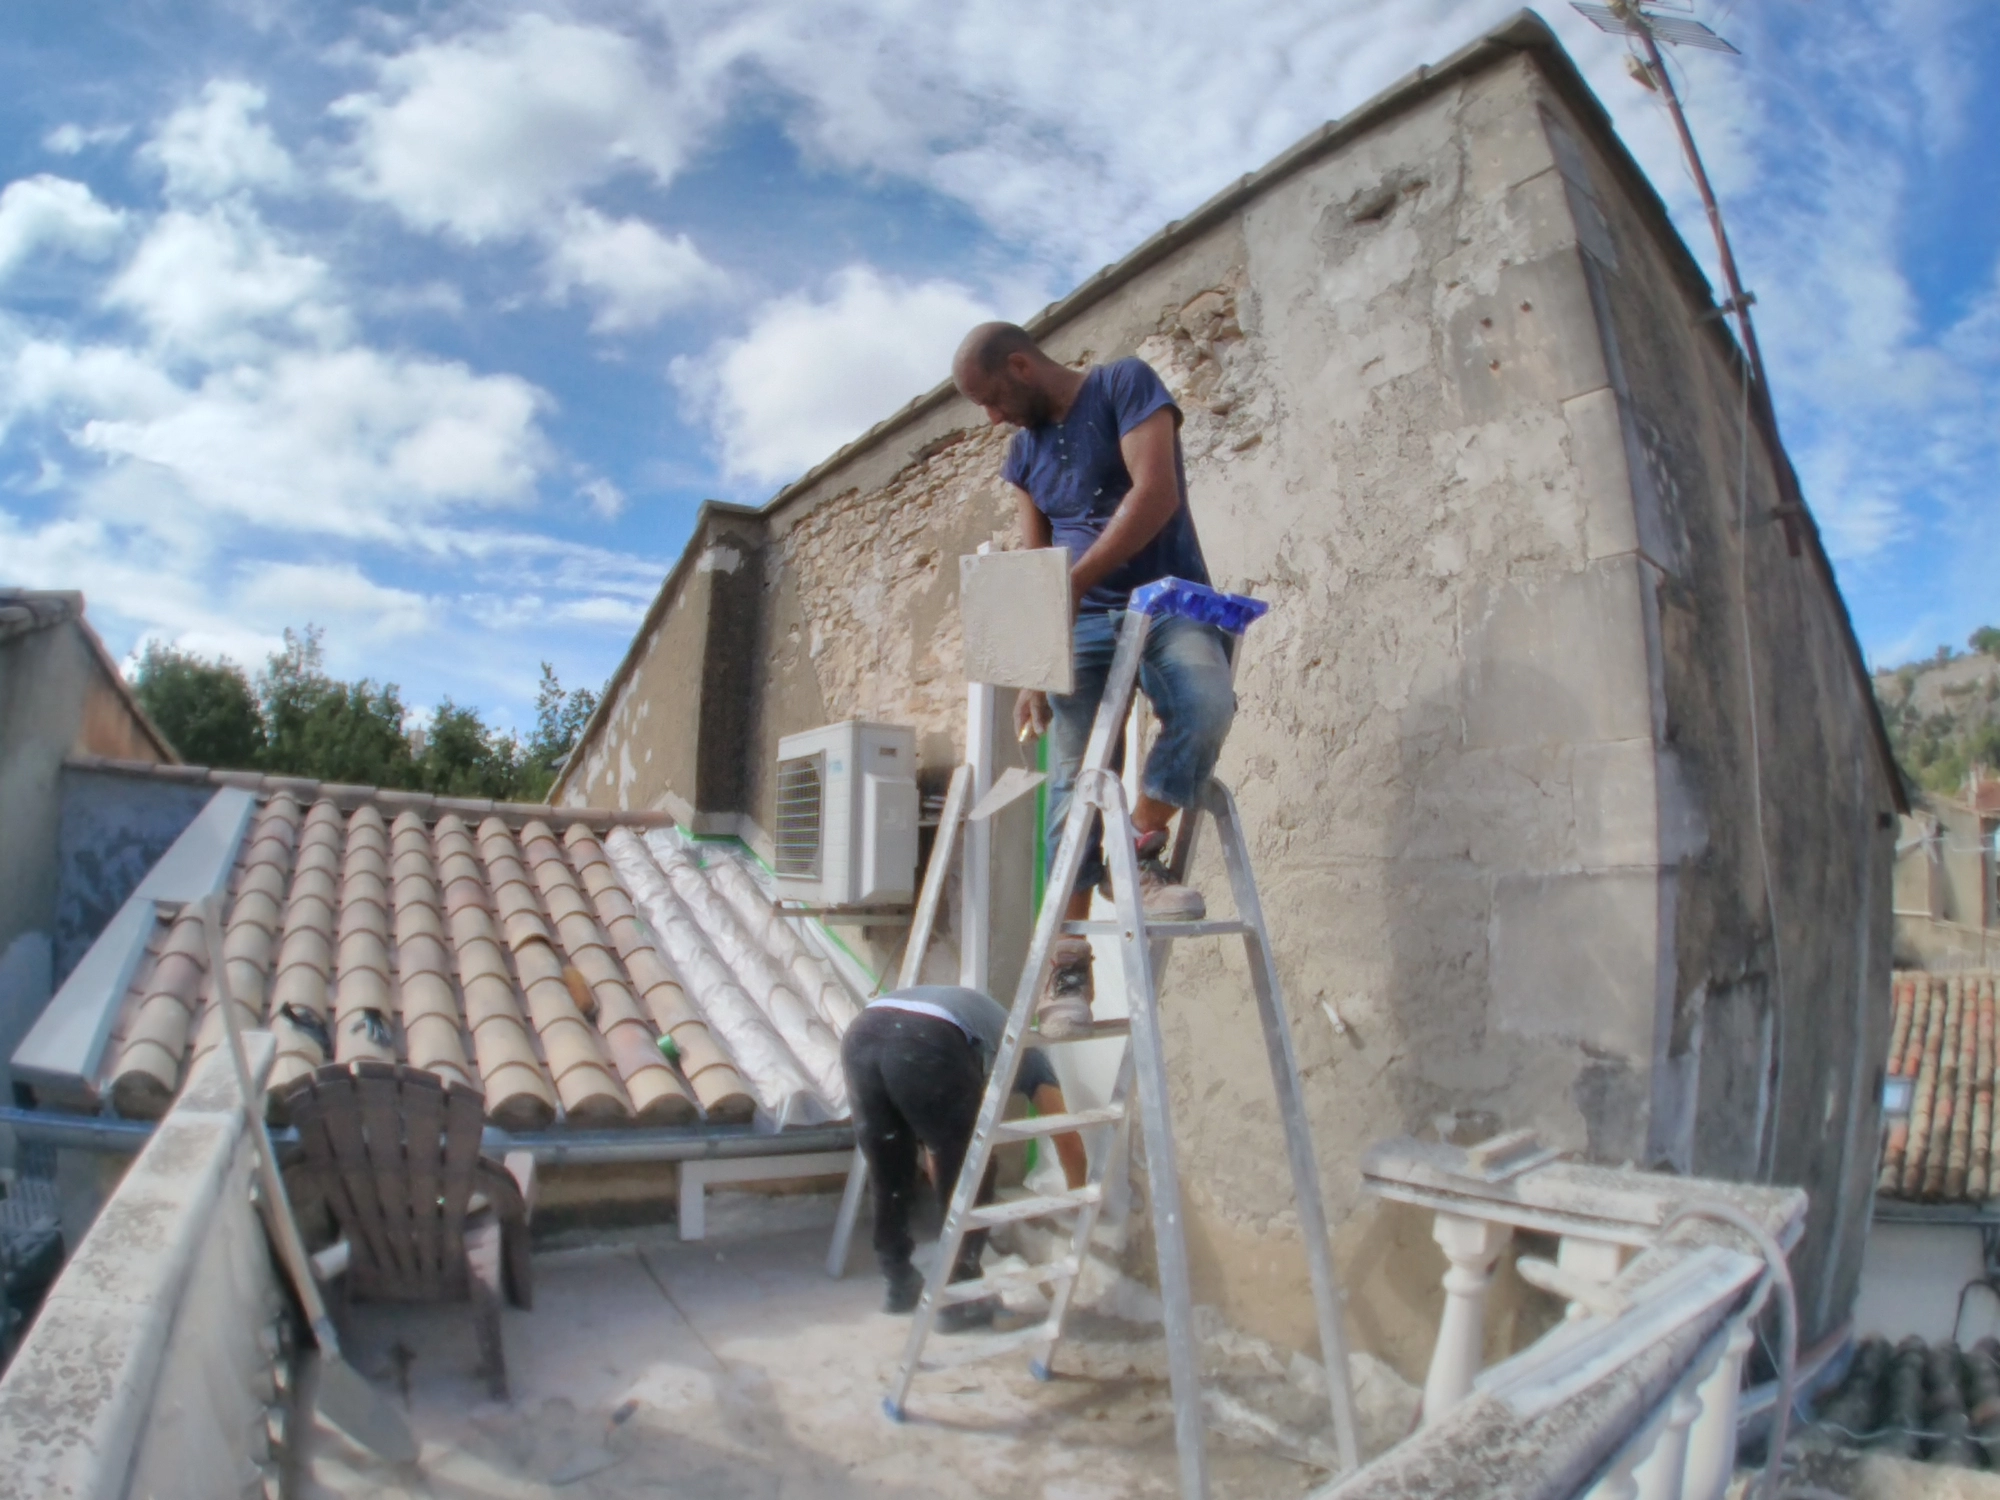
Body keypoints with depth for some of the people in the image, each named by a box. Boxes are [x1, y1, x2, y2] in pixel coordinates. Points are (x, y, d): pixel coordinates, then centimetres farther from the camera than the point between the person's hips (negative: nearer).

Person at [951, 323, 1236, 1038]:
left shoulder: (1125, 384, 1)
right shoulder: (1025, 451, 17)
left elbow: (1156, 491, -14)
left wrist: (1075, 581, -20)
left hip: (1169, 600, -4)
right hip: (1084, 626, 4)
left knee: (1205, 700, -35)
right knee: (1076, 780, -8)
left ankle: (1141, 851, -14)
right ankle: (1069, 963, -4)